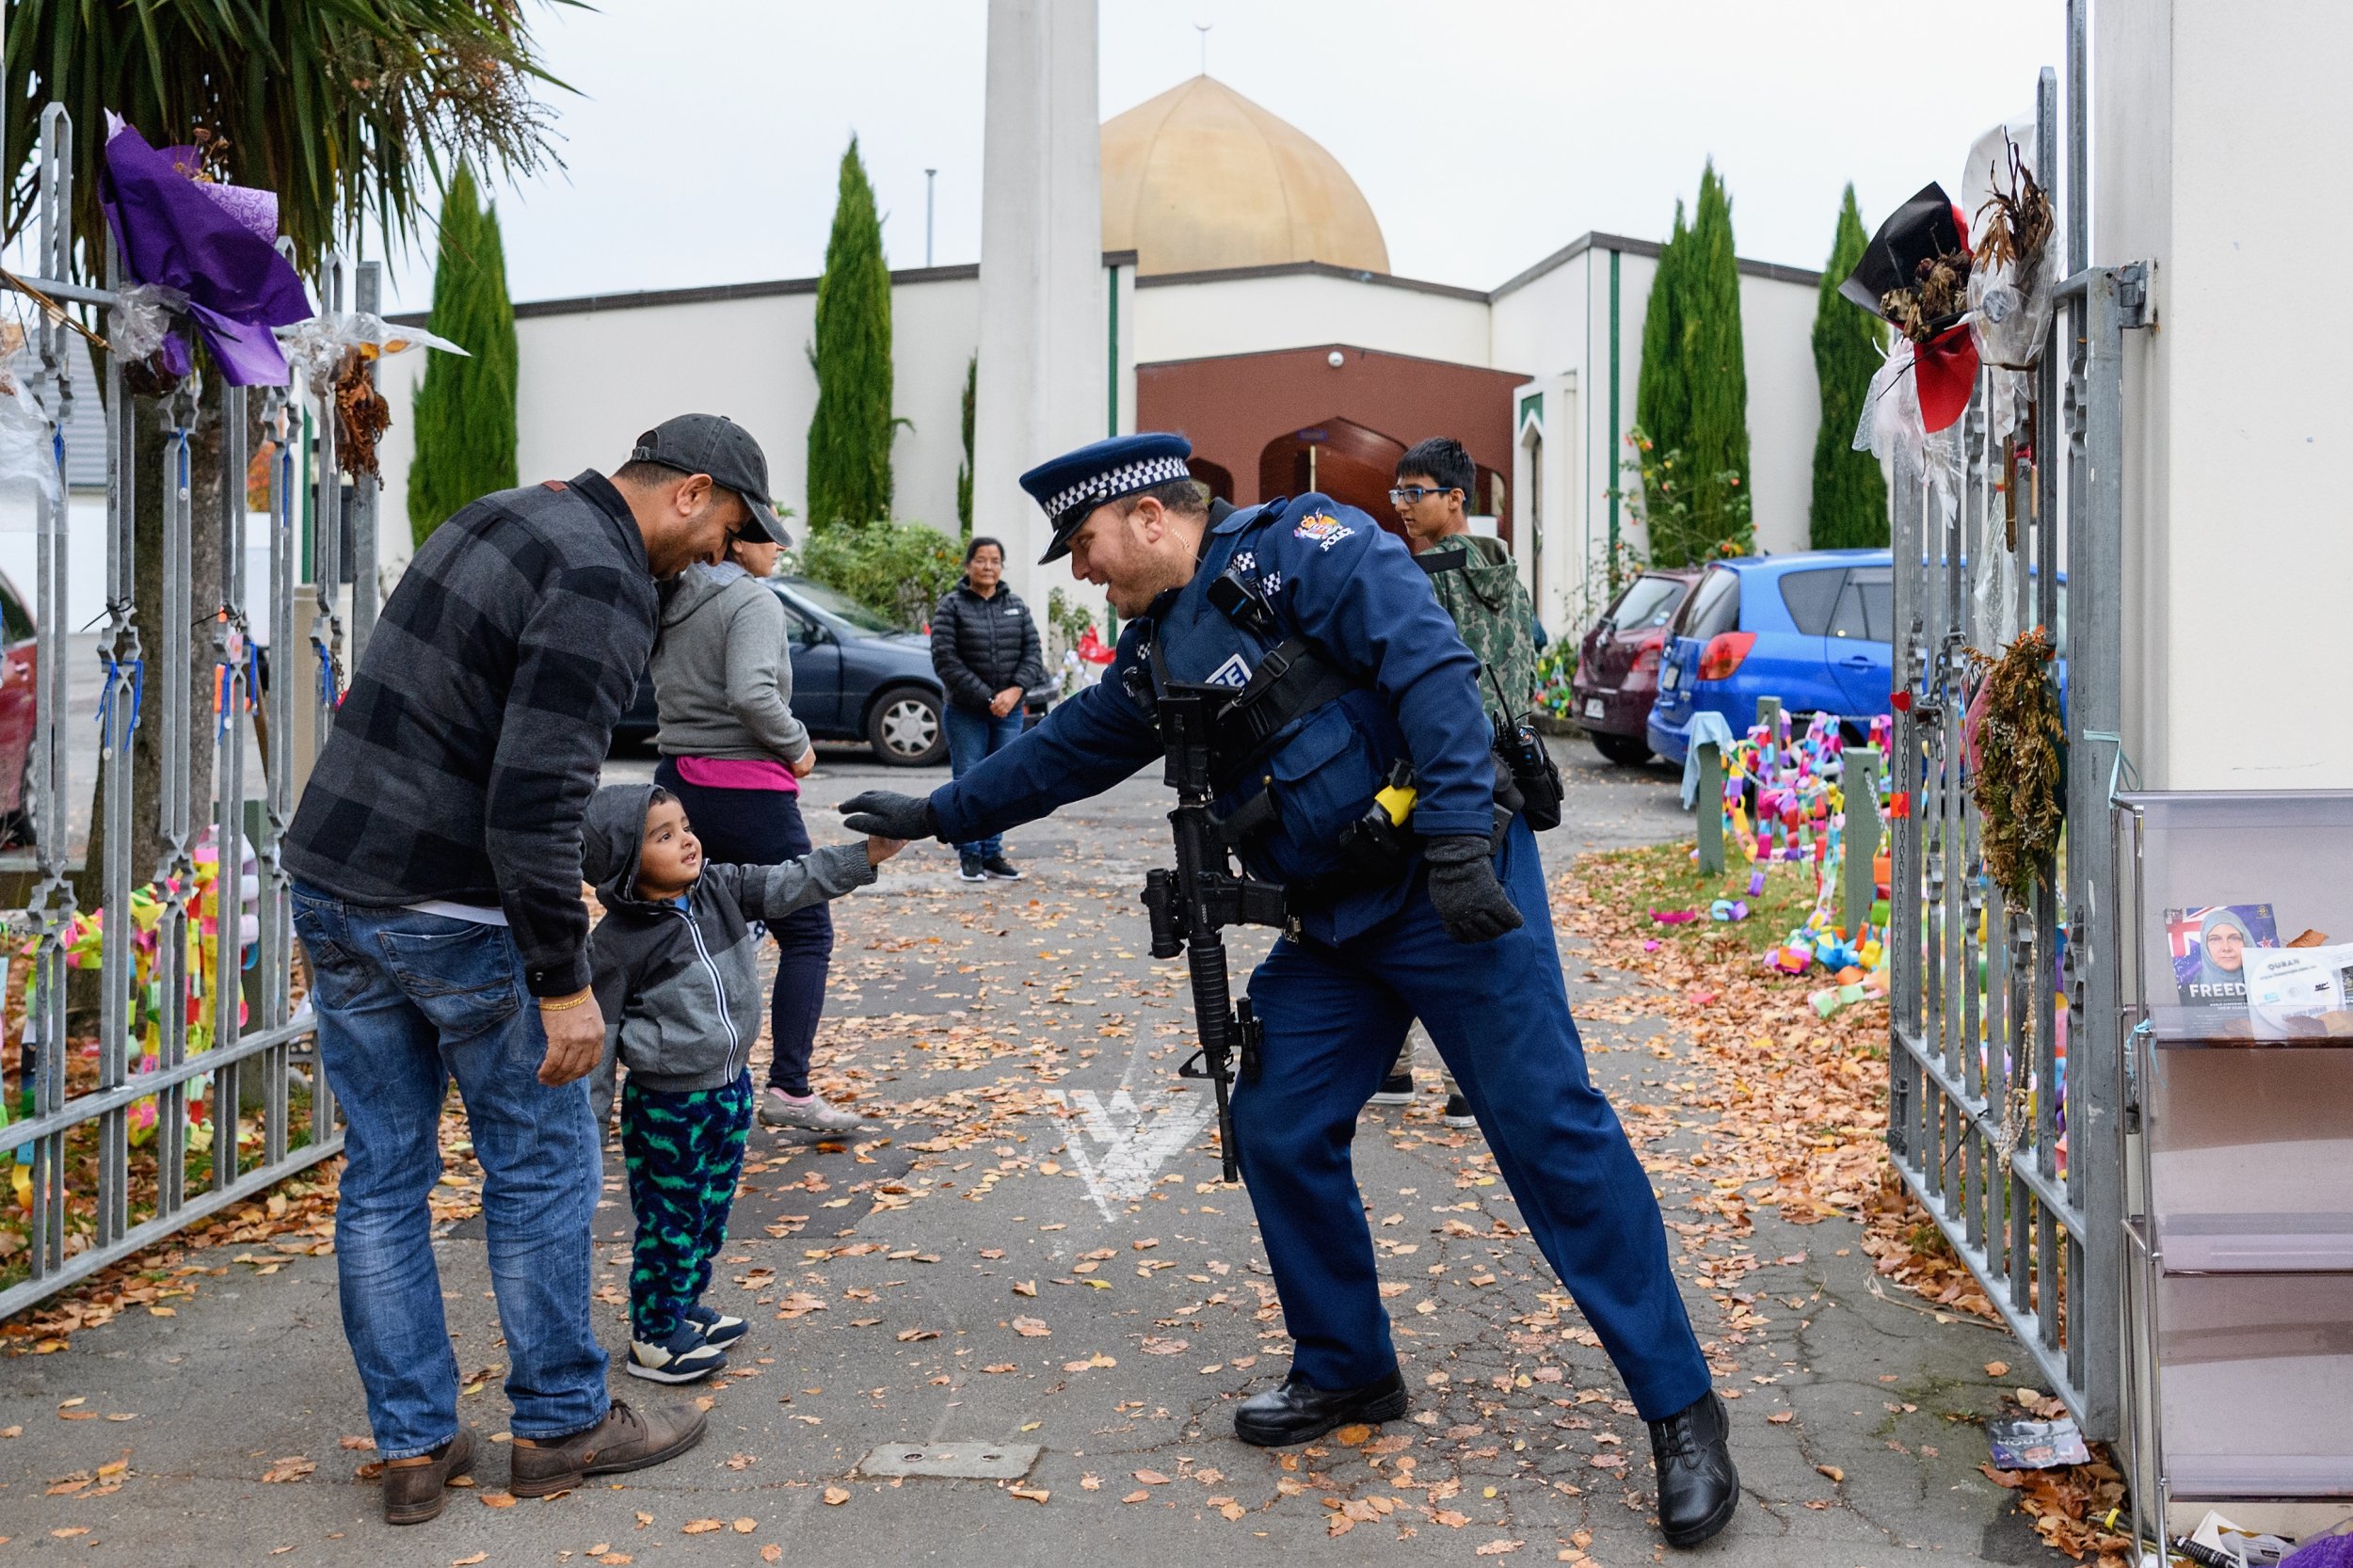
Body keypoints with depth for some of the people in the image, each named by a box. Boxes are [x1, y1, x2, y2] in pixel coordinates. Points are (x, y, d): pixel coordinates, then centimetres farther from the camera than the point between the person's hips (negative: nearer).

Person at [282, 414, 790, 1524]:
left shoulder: (497, 516, 12)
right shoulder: (603, 585, -16)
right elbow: (535, 799, -24)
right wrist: (564, 984, -19)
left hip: (331, 887, 9)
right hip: (450, 911, -9)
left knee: (383, 1175, 12)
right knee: (541, 1165, 8)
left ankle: (412, 1446, 20)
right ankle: (560, 1425, 20)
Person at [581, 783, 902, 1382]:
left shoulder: (721, 890, -1)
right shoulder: (617, 941, -17)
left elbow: (790, 884, -1)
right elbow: (597, 1032, -11)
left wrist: (867, 854, -12)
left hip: (731, 1087, 7)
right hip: (666, 1105, -7)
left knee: (712, 1210, 19)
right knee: (670, 1219, 3)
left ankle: (685, 1307, 38)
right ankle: (653, 1337, 19)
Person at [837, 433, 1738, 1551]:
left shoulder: (1302, 546, -11)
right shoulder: (1157, 653, 15)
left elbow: (1431, 671, -21)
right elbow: (1065, 749, 29)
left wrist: (1458, 840, -28)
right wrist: (935, 814, 35)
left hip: (1455, 889, -8)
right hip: (1333, 921, 9)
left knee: (1552, 1131, -9)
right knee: (1279, 1133, 5)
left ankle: (1679, 1409, -3)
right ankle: (1346, 1370, 24)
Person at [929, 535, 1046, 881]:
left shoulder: (1016, 606, 10)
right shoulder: (951, 606, -3)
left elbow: (1033, 652, 6)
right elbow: (945, 659, -11)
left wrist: (1015, 690, -11)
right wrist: (986, 698, -15)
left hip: (1009, 711, 4)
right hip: (966, 713, -4)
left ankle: (992, 854, 14)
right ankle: (969, 856, 6)